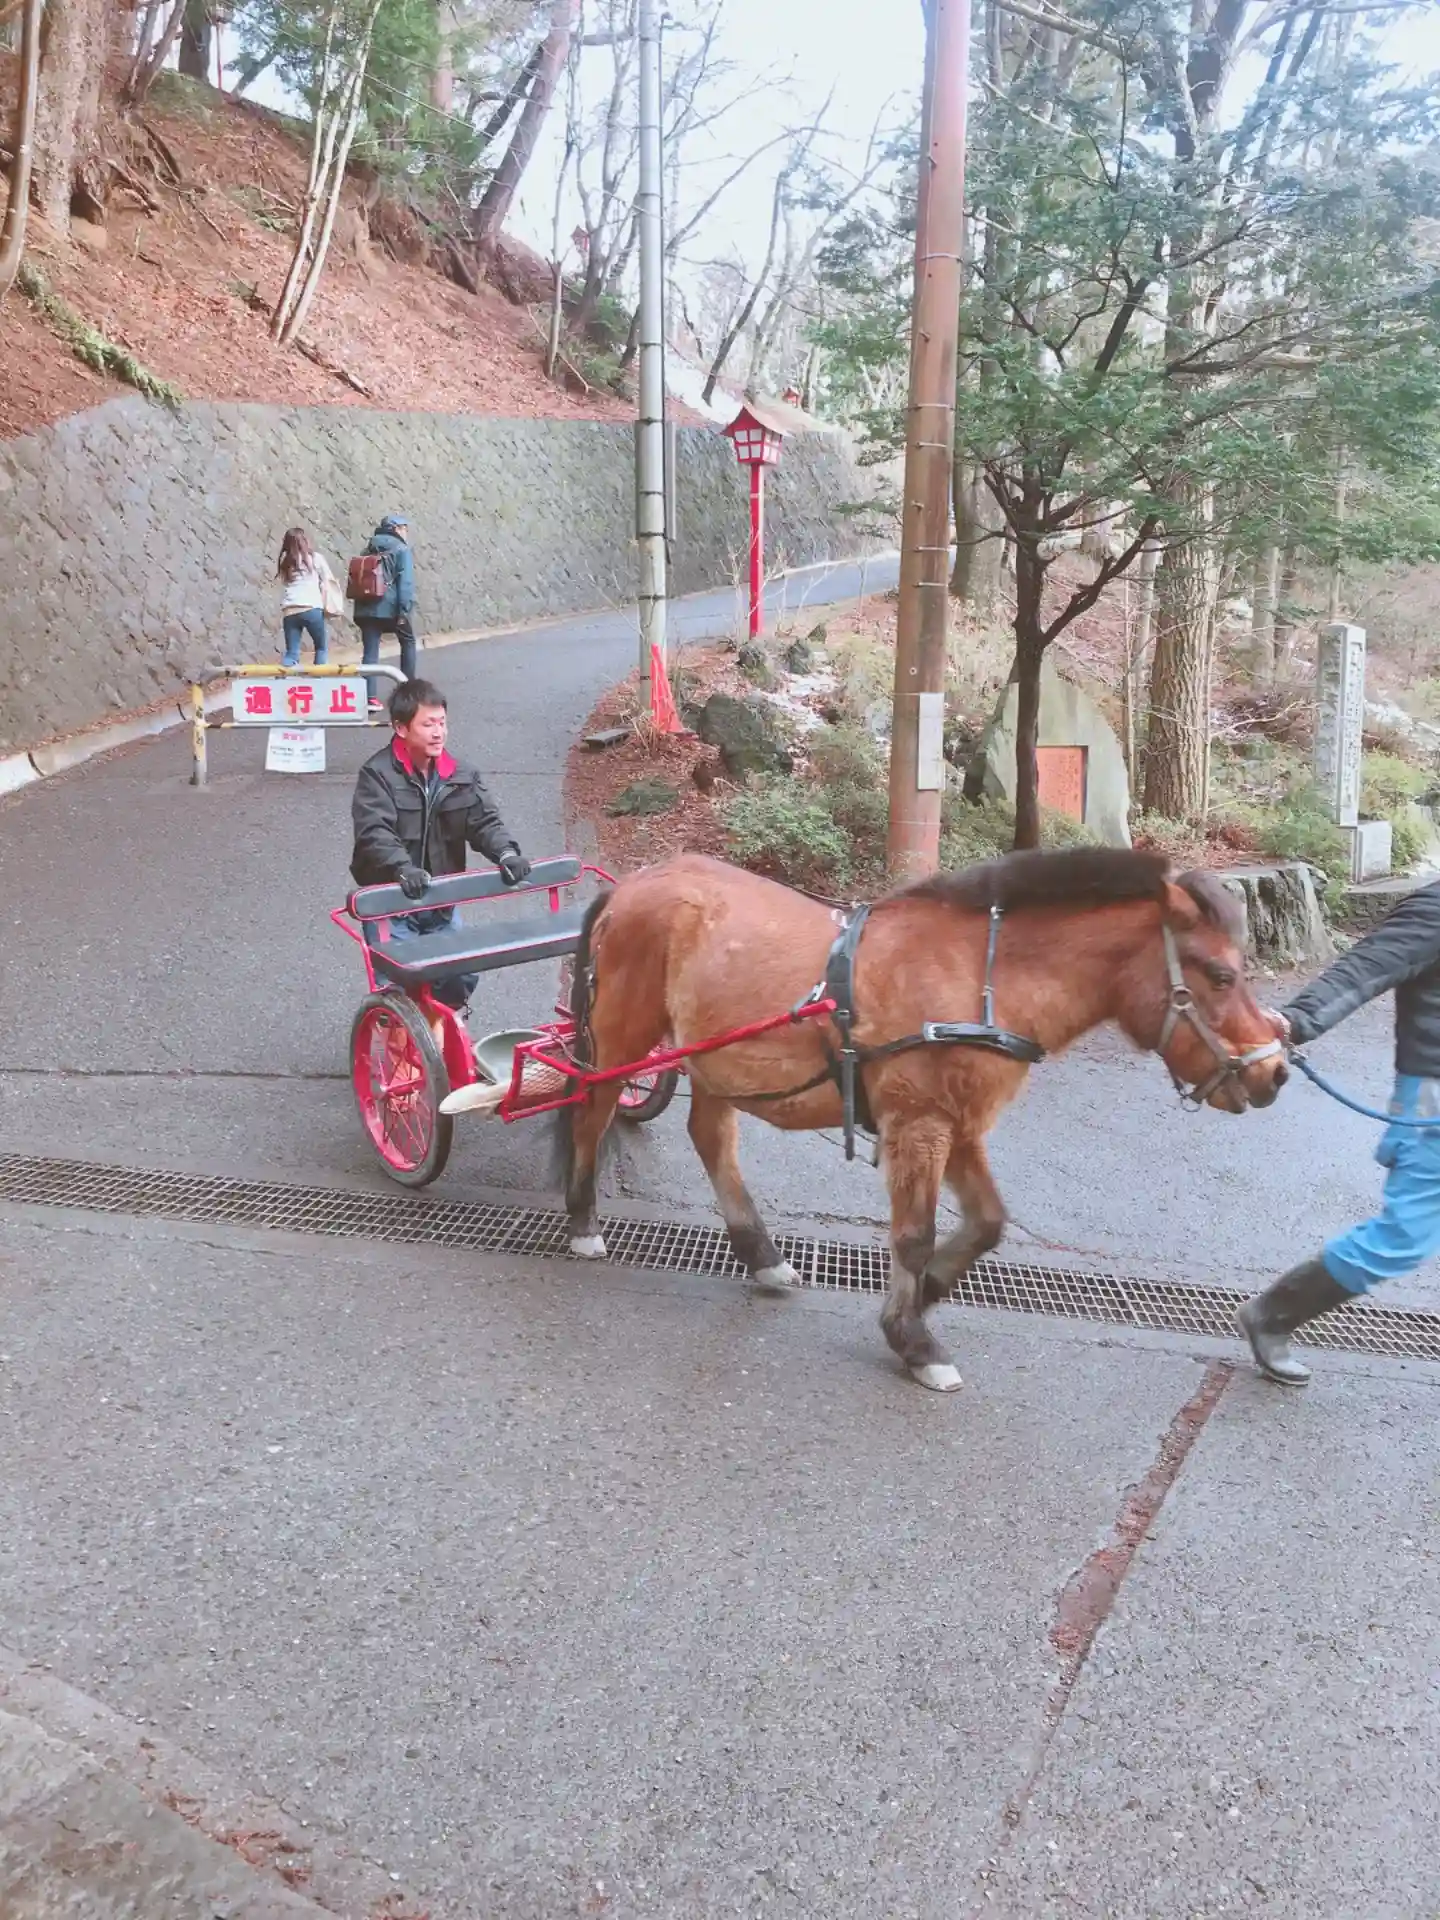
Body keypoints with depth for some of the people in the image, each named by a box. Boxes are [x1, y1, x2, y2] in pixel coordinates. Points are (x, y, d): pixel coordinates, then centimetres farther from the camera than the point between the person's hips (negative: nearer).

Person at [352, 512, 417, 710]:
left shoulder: (369, 550, 20)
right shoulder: (401, 549, 0)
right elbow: (405, 582, -13)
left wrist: (360, 609, 22)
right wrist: (404, 610, -18)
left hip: (367, 607, 5)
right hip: (390, 607, -5)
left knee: (369, 652, 1)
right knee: (408, 642, 17)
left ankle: (371, 697, -9)